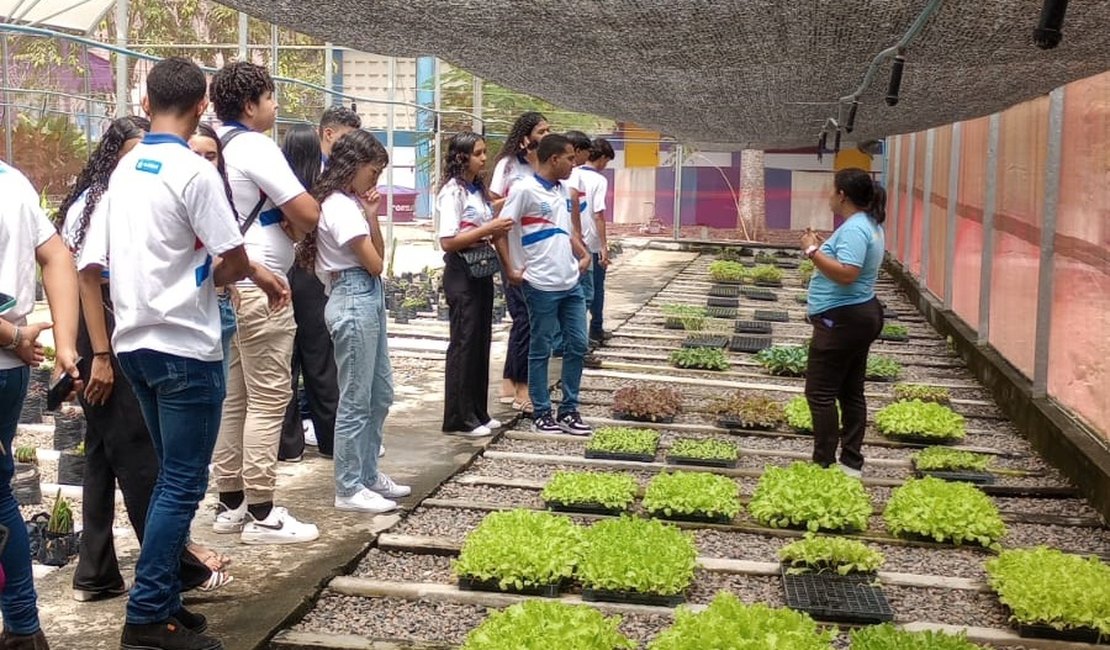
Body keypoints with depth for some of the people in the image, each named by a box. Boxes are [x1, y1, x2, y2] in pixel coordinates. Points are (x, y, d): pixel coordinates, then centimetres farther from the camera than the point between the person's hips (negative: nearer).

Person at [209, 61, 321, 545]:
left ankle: (230, 503, 19)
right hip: (259, 285, -9)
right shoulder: (255, 147, -13)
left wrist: (284, 223, 6)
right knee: (268, 399, -5)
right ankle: (261, 514, -2)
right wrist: (295, 226, 5)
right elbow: (309, 213, -17)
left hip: (228, 284, 9)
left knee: (234, 396, 13)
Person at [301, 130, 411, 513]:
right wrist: (367, 216, 1)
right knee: (356, 400, -3)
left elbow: (379, 254, 12)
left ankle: (368, 474, 26)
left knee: (380, 393, 16)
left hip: (369, 300, 10)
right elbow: (375, 264, -13)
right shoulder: (341, 207, -15)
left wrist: (371, 216, 1)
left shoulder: (350, 203, 14)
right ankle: (349, 489, 5)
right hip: (354, 302, -10)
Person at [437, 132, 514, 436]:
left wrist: (498, 231, -1)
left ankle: (477, 412, 20)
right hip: (461, 273, -8)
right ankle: (458, 419, 5)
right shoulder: (453, 192, -13)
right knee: (464, 343, -3)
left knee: (482, 341, 11)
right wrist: (487, 230, -21)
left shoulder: (478, 189, 12)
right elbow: (448, 241, -20)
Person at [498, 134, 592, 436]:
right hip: (542, 286, -8)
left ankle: (568, 411, 20)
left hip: (571, 283, 8)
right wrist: (511, 270, -12)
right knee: (541, 351, 4)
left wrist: (583, 255, 10)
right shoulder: (525, 190, -12)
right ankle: (542, 413, 14)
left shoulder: (562, 190, 11)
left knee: (577, 345, 9)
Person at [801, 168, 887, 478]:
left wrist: (813, 251, -23)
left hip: (842, 321, -11)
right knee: (851, 392, 13)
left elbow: (846, 273, -31)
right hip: (861, 316, 11)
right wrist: (821, 247, 15)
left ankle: (824, 463, -3)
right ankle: (851, 463, 17)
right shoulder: (868, 224, 14)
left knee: (820, 393, -5)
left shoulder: (854, 228, -20)